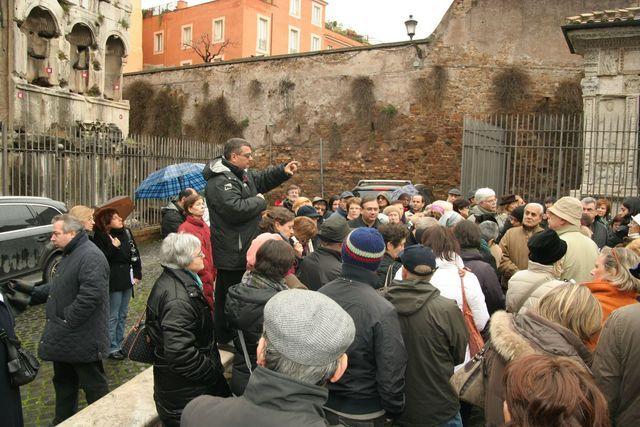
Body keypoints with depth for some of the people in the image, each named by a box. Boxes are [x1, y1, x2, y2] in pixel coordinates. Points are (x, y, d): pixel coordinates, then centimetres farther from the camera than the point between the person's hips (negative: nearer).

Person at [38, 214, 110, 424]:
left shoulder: (90, 256, -23)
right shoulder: (69, 254, 12)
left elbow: (91, 295, -32)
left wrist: (67, 321, -24)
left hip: (82, 340, -10)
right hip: (64, 338, 11)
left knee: (93, 384, 6)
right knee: (63, 381, 24)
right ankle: (62, 420, 41)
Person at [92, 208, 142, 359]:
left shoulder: (126, 232, 6)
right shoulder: (101, 237, -12)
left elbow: (135, 253, 10)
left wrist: (137, 273, 7)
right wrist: (113, 248, -26)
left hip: (127, 279, 7)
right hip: (114, 281, -7)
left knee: (123, 314, 17)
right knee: (113, 316, 3)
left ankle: (120, 343, 31)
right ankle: (112, 348, 16)